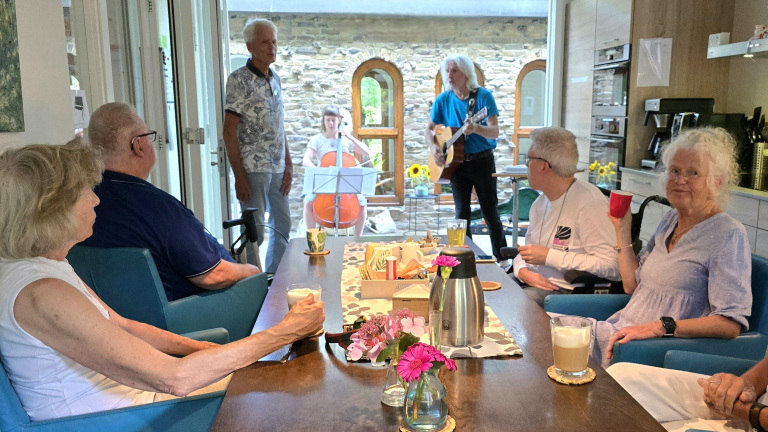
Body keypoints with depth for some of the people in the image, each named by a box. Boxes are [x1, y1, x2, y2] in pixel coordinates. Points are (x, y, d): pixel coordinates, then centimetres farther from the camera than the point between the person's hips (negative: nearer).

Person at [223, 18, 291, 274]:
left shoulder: (274, 79, 13)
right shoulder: (239, 79, -8)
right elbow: (229, 130, -12)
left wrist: (288, 165, 10)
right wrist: (239, 177, -17)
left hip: (277, 168, 8)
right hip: (253, 168, -7)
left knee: (282, 225, 14)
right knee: (255, 232, -4)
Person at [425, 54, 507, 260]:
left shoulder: (483, 96, -10)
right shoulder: (443, 100, 1)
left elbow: (495, 132, -17)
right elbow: (429, 129, 9)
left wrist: (476, 129, -38)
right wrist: (433, 147, -12)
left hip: (482, 160, -3)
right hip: (457, 162, 3)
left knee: (490, 214, 2)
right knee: (462, 214, 6)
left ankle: (501, 260, 16)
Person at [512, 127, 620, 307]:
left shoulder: (590, 201, -15)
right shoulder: (541, 201, 13)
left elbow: (611, 267, -23)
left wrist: (549, 256, -20)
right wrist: (522, 270, -7)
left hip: (567, 291, -8)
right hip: (534, 282, 8)